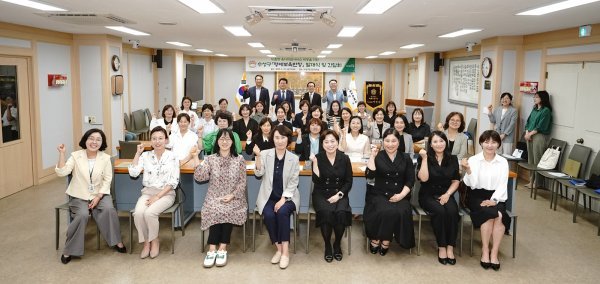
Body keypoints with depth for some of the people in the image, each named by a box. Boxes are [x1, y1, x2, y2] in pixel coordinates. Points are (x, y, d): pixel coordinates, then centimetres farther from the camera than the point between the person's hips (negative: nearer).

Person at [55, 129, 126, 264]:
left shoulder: (105, 158, -2)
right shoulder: (76, 156, -4)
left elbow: (107, 180, -2)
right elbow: (61, 172, -15)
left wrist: (98, 197, -12)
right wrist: (62, 154, -23)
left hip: (100, 194, 1)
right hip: (79, 196, -1)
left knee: (109, 210, -28)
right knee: (82, 215, -29)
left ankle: (116, 241, -8)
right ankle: (68, 251, -12)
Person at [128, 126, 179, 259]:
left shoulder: (172, 157, -2)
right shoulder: (145, 156, 7)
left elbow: (173, 182, -7)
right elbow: (133, 173, -6)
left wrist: (157, 197, -15)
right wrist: (138, 153, -4)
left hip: (166, 193, -3)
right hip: (148, 191, 3)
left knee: (149, 212, -29)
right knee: (138, 213, -27)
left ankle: (155, 242, -4)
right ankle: (146, 242, -5)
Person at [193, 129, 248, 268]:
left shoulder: (239, 159, 6)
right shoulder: (210, 159, 8)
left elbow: (242, 183, 2)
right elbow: (200, 177, -6)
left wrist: (231, 195, -12)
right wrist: (196, 157, -14)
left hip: (234, 198, 0)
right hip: (214, 198, 1)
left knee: (227, 211, -31)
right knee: (215, 211, -30)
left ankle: (222, 249, -23)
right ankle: (215, 249, -26)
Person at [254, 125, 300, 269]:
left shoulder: (294, 158, 0)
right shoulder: (265, 154, 1)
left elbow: (293, 182, -3)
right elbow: (259, 173, -13)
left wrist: (283, 199, -15)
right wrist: (258, 156, -27)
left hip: (287, 196, -1)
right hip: (269, 196, 1)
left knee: (282, 212, -31)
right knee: (269, 215, -27)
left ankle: (285, 251, -21)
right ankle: (279, 248, -9)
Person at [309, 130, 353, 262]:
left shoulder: (344, 158, 1)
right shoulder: (318, 158, -3)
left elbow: (348, 182, 4)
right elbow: (316, 180, -12)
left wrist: (339, 195, -10)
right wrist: (315, 163, -22)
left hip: (340, 194, 1)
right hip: (321, 194, -1)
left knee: (341, 212, -29)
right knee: (326, 212, -32)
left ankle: (337, 244, -3)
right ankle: (327, 246, -9)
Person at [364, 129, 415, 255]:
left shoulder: (406, 158, 10)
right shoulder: (377, 156, 5)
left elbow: (410, 180, 5)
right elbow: (369, 175, -9)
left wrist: (401, 195, -9)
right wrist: (372, 156, -14)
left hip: (400, 195, 2)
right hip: (380, 195, -2)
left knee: (400, 212, -29)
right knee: (386, 211, -32)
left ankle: (386, 240, -9)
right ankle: (376, 239, -9)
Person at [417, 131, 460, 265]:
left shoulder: (452, 159, 8)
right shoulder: (424, 158, 0)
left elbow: (456, 181, 8)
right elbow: (423, 178, -12)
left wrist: (447, 194, -8)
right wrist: (424, 158, -16)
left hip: (446, 195, 2)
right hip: (428, 195, -2)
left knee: (452, 211, -30)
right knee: (440, 211, -32)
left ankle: (450, 247, -19)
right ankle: (441, 247, -18)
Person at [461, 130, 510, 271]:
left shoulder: (503, 162, 8)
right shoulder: (473, 160, 1)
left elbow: (502, 185, 2)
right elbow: (472, 184, -7)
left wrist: (494, 200, -14)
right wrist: (468, 170, -25)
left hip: (496, 196, 2)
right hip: (477, 196, -2)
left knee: (500, 215, -29)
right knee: (490, 214, -30)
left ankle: (494, 253, -20)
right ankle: (485, 251, -16)